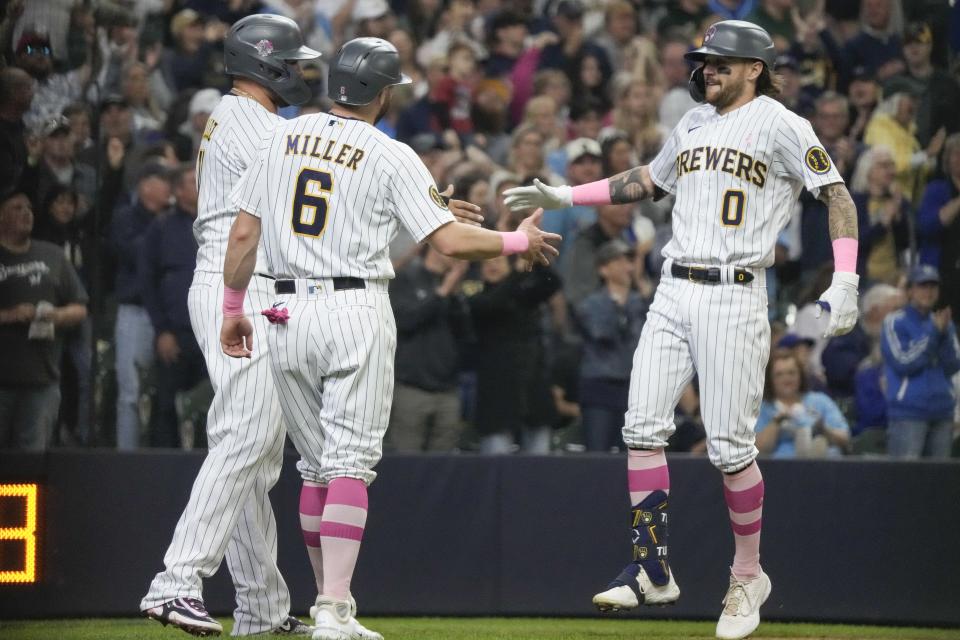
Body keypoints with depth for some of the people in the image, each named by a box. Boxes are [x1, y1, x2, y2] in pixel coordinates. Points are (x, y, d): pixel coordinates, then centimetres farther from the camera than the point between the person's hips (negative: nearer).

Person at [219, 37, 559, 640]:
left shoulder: (282, 137, 8)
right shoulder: (391, 157, -4)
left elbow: (243, 234, 7)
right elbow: (450, 240, -9)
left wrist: (233, 308, 18)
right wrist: (519, 241, 7)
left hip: (289, 315, 5)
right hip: (357, 314, -5)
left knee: (317, 466, 15)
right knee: (350, 465, -6)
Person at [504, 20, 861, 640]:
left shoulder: (780, 125, -4)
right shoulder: (694, 124, 17)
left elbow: (838, 195, -8)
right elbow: (646, 181, 32)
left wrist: (845, 280, -20)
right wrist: (564, 196, 27)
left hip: (734, 298, -7)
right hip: (674, 293, 7)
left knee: (730, 445, -7)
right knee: (643, 426, -4)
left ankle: (749, 574, 9)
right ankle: (653, 569, 1)